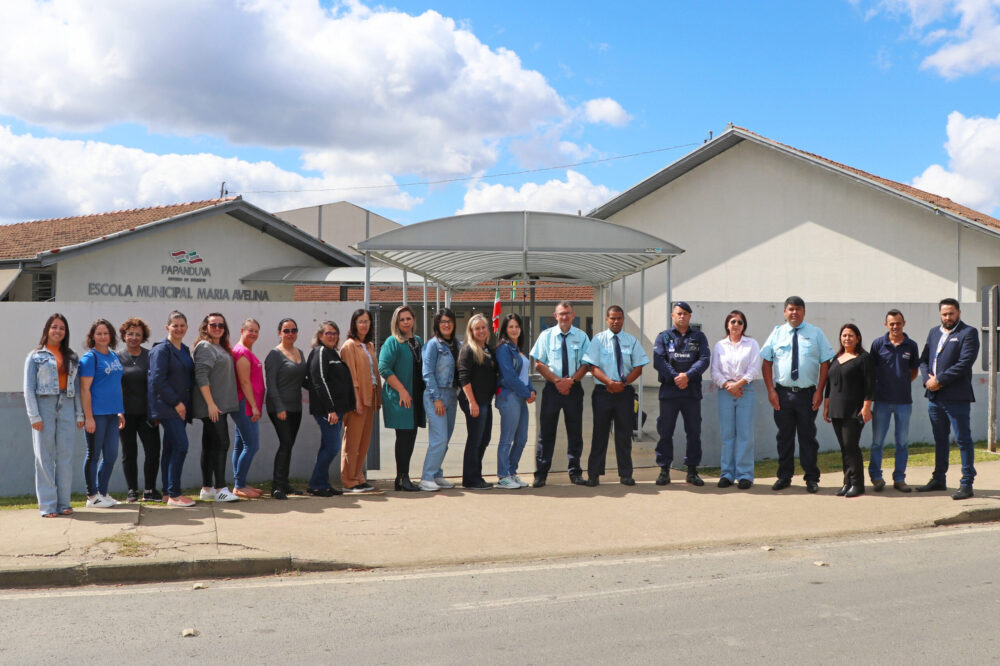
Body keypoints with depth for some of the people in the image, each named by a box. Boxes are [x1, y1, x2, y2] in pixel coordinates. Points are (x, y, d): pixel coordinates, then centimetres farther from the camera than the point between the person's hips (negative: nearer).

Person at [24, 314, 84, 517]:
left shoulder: (72, 357, 15)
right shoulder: (35, 356, 4)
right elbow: (28, 388, -1)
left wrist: (79, 414, 7)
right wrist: (34, 416, -9)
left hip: (66, 407, 3)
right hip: (44, 405, -3)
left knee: (65, 457, 3)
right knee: (44, 457, -1)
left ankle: (63, 503, 10)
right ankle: (47, 505, 4)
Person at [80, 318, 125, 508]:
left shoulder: (114, 356, 14)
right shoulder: (90, 357, -8)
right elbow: (85, 389, -12)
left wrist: (121, 411, 17)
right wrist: (88, 417, -17)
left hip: (112, 413, 7)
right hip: (96, 414, -7)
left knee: (111, 455, 11)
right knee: (93, 455, 2)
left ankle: (103, 492, 22)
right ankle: (92, 496, 11)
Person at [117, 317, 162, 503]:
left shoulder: (150, 357, 6)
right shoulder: (117, 358, 4)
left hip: (146, 412, 1)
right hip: (126, 413, 0)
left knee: (153, 450, -3)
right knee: (129, 453, 7)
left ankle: (149, 490, 8)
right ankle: (132, 491, 17)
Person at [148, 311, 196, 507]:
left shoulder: (184, 350, 17)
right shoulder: (161, 350, -8)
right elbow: (158, 380, -15)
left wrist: (184, 404, 12)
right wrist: (176, 402, -16)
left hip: (180, 407, 8)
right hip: (167, 407, -8)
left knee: (170, 448, 10)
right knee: (181, 445, -15)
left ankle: (168, 492, 15)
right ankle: (174, 494, -11)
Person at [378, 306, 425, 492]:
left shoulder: (418, 341, 15)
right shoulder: (392, 342, -6)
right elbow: (384, 369, -14)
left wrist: (424, 392, 12)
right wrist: (402, 390, -17)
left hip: (416, 397, 7)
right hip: (398, 397, -7)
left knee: (410, 436, 8)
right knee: (404, 436, -6)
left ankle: (403, 477, 16)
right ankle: (402, 478, 1)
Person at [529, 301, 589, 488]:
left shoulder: (581, 337, 5)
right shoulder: (546, 336, 4)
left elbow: (586, 364, 2)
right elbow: (539, 364, 1)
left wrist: (571, 381, -14)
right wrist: (557, 380, -11)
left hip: (574, 388, 1)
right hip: (552, 388, -1)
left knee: (575, 432, 6)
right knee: (546, 431, 0)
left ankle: (575, 473, 16)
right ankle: (541, 474, 5)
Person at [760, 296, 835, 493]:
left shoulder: (815, 333, 4)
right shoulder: (777, 333, 6)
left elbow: (825, 363, 2)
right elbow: (766, 363, 6)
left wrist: (819, 391, -6)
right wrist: (771, 390, -3)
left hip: (807, 394, -1)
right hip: (782, 393, 1)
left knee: (808, 436, 5)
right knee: (784, 436, 7)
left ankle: (811, 478, 15)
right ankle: (784, 477, 18)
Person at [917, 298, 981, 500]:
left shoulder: (968, 333, -5)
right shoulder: (934, 332, 16)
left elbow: (965, 363, -15)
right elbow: (923, 359, 13)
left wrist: (939, 380, -15)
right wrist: (927, 379, -5)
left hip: (956, 397, -7)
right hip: (934, 396, 7)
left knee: (963, 440, -2)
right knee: (939, 440, 15)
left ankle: (967, 484, 3)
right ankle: (939, 479, 25)